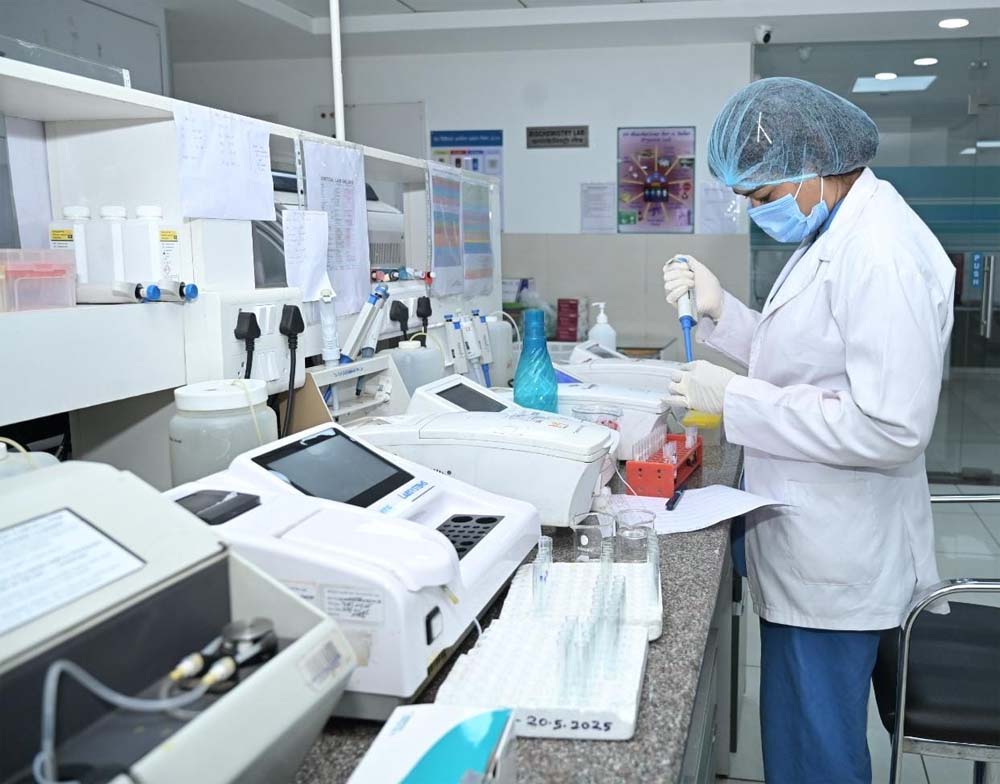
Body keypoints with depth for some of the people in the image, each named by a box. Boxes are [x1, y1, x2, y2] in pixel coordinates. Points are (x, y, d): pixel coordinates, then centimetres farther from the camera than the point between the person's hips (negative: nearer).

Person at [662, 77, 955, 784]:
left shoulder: (883, 253, -22)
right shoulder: (834, 236, 10)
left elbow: (891, 428, -27)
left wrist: (733, 399, -22)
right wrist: (720, 311, 2)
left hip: (835, 564, -9)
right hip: (811, 551, 9)